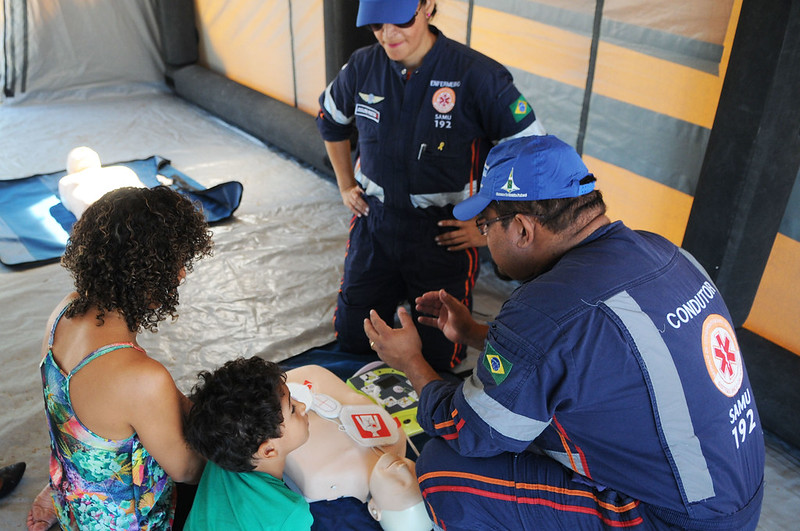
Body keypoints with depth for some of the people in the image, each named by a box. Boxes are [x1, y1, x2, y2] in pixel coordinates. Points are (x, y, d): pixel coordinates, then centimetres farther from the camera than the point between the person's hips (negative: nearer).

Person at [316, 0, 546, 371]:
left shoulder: (478, 76, -19)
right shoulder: (363, 66, -4)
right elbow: (331, 120, 18)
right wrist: (345, 185, 15)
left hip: (446, 236, -4)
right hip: (374, 226, 4)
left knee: (437, 358, 6)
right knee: (351, 340, 15)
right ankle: (396, 296, 42)